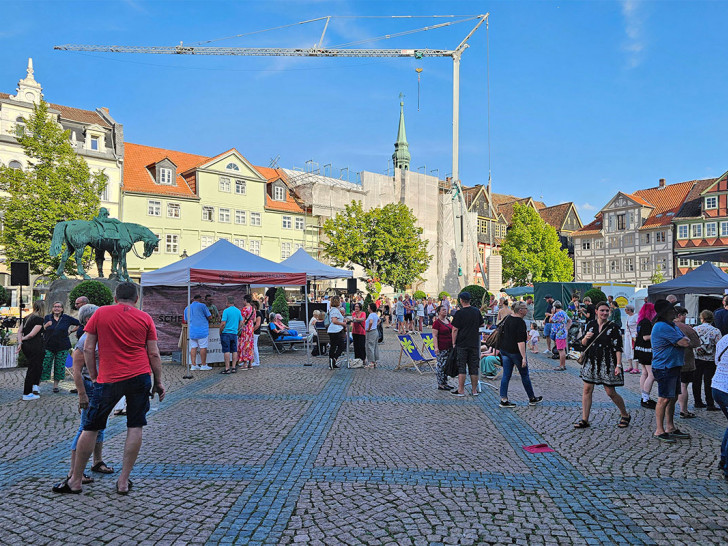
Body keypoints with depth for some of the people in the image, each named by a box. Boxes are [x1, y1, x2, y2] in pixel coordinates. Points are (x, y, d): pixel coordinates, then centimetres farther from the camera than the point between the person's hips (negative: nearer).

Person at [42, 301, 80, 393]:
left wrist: (71, 331, 3)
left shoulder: (67, 318, 2)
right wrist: (46, 325, -13)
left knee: (59, 367, 4)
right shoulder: (47, 318, 6)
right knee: (44, 366, -4)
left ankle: (56, 385, 16)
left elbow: (79, 324, 9)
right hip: (48, 346, 0)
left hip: (62, 347, 0)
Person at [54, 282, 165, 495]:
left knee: (91, 428, 12)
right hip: (140, 377, 1)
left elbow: (88, 349, 2)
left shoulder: (101, 313, 3)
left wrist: (93, 375, 11)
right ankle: (124, 481, 12)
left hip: (109, 379, -1)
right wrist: (158, 381, 10)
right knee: (135, 427, 8)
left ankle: (75, 481, 24)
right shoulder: (145, 318, 3)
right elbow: (154, 353, 2)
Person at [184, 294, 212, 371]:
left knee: (193, 347, 8)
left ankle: (193, 365, 7)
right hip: (202, 330, -5)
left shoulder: (187, 308, 13)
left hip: (192, 331, 5)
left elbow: (186, 321, 20)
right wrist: (207, 322, 18)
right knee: (203, 347, 0)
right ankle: (203, 365, 3)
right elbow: (209, 316, -2)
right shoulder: (202, 306, -4)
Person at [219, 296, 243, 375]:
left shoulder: (226, 311, -11)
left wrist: (220, 332, -1)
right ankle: (233, 367, 12)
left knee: (226, 351, -4)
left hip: (226, 333, -5)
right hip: (234, 333, 5)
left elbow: (223, 323, -14)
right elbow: (241, 322, 12)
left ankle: (227, 369, -4)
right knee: (234, 351, 10)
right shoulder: (238, 311, 7)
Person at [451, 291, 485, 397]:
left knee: (461, 367, 2)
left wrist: (453, 343, -4)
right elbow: (482, 324, 17)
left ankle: (461, 390, 4)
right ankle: (474, 390, 15)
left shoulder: (459, 313, -11)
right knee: (474, 367, 9)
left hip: (462, 344, -4)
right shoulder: (477, 311, 3)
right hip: (474, 344, 4)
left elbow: (455, 330, -11)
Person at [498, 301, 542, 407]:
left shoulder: (507, 318, 7)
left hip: (504, 349, 7)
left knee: (506, 375, 8)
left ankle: (503, 400, 6)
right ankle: (532, 398, 23)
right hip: (515, 351, -7)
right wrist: (524, 357, -22)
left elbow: (502, 332, 16)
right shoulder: (520, 322, -18)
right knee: (525, 375, 9)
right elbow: (520, 341, -22)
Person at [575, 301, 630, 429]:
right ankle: (584, 419, 9)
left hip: (607, 364, -4)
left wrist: (618, 365, -15)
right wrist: (586, 338, -9)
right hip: (591, 362, 4)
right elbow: (583, 344, 13)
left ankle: (625, 416, 26)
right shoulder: (591, 325, 6)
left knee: (610, 392, 2)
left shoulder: (613, 327, -6)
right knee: (587, 390, 2)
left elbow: (618, 348, -8)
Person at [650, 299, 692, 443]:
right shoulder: (662, 327, -19)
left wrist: (683, 340, -2)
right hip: (664, 368, -10)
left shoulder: (673, 326, 17)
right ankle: (659, 431, 1)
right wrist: (684, 340, 1)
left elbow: (687, 341, 17)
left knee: (673, 398, 14)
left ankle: (670, 428, 24)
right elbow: (685, 343, -19)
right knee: (664, 399, -6)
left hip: (673, 366, 10)